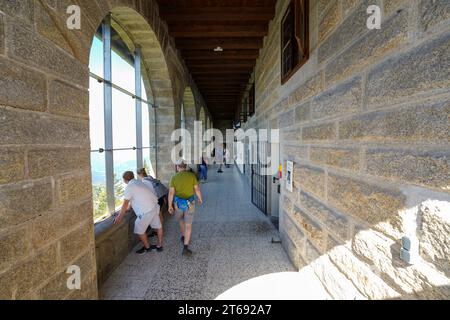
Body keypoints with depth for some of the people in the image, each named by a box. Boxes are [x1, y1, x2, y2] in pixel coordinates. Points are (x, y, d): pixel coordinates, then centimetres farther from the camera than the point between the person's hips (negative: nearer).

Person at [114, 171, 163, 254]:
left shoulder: (129, 187, -9)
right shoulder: (139, 182, 17)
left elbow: (125, 204, -10)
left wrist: (119, 217, -5)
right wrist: (127, 209, 32)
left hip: (146, 211, -9)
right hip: (154, 206, 9)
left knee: (139, 230, 10)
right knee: (158, 226, 21)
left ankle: (147, 247, 26)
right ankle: (159, 246, 36)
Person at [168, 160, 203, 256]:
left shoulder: (174, 177, -7)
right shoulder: (192, 175, -9)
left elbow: (171, 193, -9)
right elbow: (197, 189, -7)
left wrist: (170, 206, 0)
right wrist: (200, 198, 11)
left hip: (178, 203, 2)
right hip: (189, 203, -2)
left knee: (181, 220, 28)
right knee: (188, 225, 4)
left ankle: (184, 238, 46)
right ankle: (185, 248, -2)